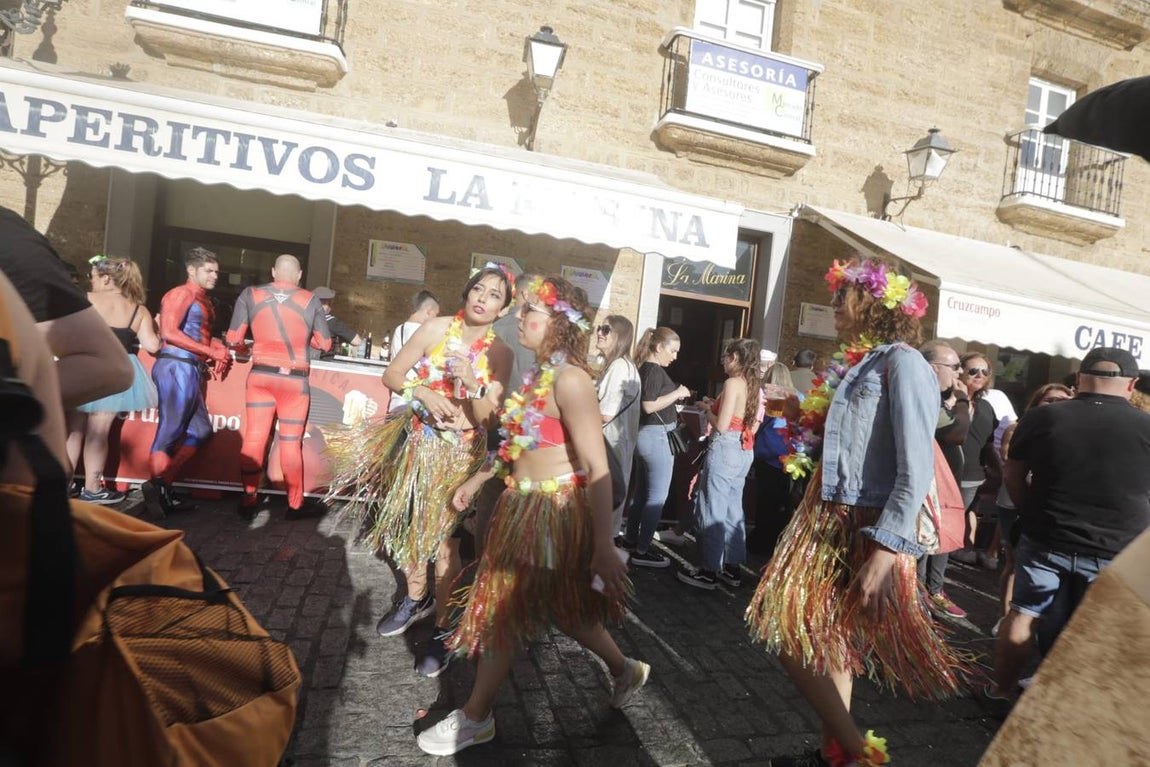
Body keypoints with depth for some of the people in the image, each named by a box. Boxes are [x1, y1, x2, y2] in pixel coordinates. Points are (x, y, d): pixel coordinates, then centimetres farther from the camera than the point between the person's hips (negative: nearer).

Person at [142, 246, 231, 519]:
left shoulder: (203, 301, 20)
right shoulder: (181, 294, -6)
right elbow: (169, 332, -17)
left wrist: (219, 349, -1)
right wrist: (211, 351, -16)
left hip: (190, 369, 9)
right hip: (176, 366, -9)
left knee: (200, 430, 10)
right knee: (171, 430, -6)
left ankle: (163, 486, 11)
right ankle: (156, 485, 0)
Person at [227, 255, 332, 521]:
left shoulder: (250, 295, 1)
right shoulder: (311, 301, -3)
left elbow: (233, 339, 1)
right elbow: (325, 344, 3)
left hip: (260, 376, 2)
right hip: (295, 380, -2)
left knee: (254, 438, 7)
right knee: (291, 443, 5)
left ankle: (248, 501, 15)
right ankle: (296, 504, 15)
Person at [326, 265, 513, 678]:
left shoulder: (500, 353, -9)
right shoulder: (436, 328, -6)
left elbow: (487, 418, -12)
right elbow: (391, 374, -2)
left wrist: (472, 383, -29)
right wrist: (422, 392, -20)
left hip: (460, 452, -3)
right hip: (419, 439, 3)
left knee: (443, 538, -1)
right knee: (409, 524, 16)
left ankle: (442, 627, 18)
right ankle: (416, 598, 41)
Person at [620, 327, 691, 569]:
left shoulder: (644, 368, 12)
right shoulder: (654, 370, -16)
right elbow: (649, 405, -25)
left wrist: (675, 396, 11)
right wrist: (676, 394, -16)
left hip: (646, 435, 10)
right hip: (657, 436, -10)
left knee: (642, 492, 17)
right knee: (657, 496, -3)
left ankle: (631, 540, 28)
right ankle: (642, 551, 3)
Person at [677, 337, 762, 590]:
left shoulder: (732, 383, -14)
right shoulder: (756, 388, 10)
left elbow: (721, 426, -18)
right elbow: (752, 428, 14)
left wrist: (708, 409, 0)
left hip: (725, 449, -9)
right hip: (745, 452, 9)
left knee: (713, 511, 0)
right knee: (733, 510, 16)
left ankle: (709, 571, 7)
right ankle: (731, 568, 24)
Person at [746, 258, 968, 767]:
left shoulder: (902, 363, -14)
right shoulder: (854, 366, 13)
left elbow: (916, 470, -22)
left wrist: (885, 550, -26)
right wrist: (803, 422, 6)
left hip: (865, 529, -8)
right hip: (828, 519, 9)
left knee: (793, 635, -3)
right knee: (828, 640, 17)